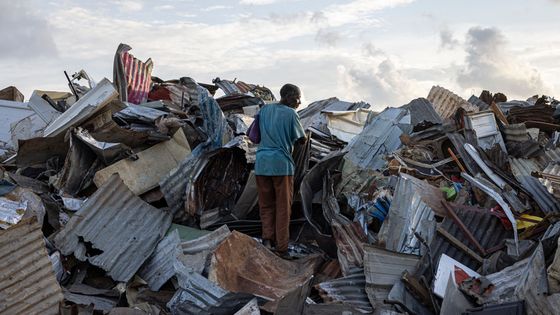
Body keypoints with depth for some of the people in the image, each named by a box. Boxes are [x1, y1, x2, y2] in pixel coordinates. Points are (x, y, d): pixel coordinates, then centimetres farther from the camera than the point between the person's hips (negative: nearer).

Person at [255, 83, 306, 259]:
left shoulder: (264, 110, 8)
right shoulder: (291, 114, -5)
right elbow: (302, 139, 5)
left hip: (262, 164, 4)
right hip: (282, 165, -4)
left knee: (266, 205, 14)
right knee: (283, 208, 6)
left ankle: (267, 238, -2)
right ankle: (281, 248, 9)